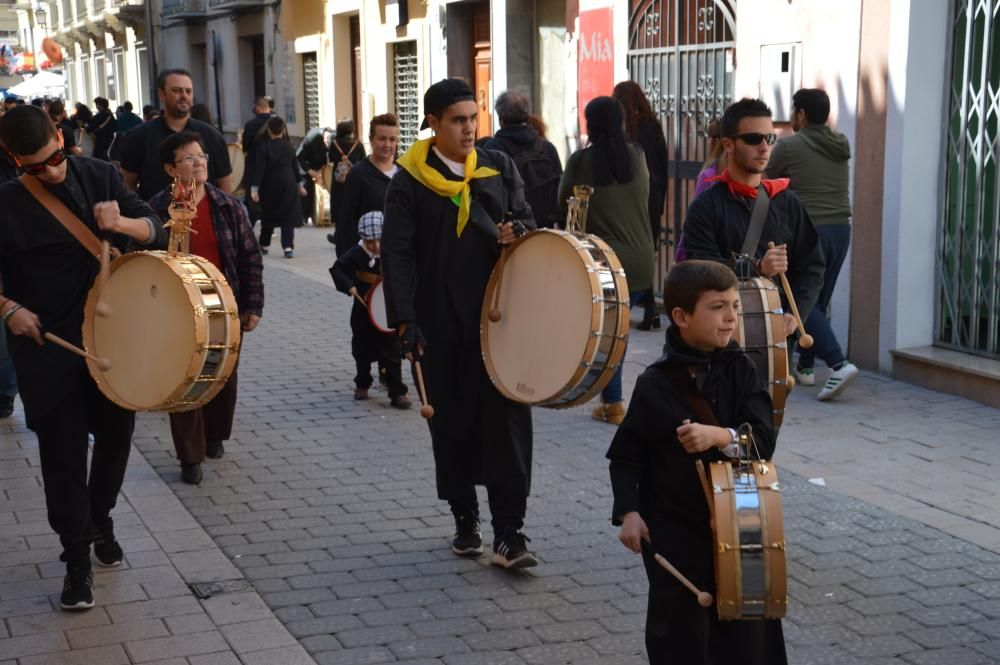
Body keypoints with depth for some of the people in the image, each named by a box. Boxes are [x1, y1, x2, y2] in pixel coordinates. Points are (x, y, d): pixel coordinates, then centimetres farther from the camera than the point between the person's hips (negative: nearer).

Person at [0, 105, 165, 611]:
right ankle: (77, 559, 13)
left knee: (116, 432, 15)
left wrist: (123, 223, -20)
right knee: (63, 451, 1)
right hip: (47, 347, -3)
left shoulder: (98, 176, -2)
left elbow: (154, 227, 1)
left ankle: (100, 521, 40)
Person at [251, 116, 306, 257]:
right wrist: (299, 185, 20)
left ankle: (264, 245, 25)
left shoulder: (264, 148, -9)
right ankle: (288, 247, -9)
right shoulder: (289, 147, 1)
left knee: (268, 215, 13)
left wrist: (254, 189, -13)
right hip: (288, 185, 1)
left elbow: (259, 169, -13)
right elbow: (296, 167, 9)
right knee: (288, 216, 1)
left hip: (271, 186, -1)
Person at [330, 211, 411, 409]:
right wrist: (348, 285, -20)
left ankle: (397, 393, 2)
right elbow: (337, 269, -7)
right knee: (363, 351, 17)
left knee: (391, 353, -1)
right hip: (363, 313, 1)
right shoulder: (356, 254, -12)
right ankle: (362, 384, 38)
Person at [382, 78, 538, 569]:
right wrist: (405, 320, -14)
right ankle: (465, 520, 25)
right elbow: (397, 255, -5)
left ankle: (509, 533, -3)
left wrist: (515, 232, -10)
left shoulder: (498, 167, 7)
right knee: (453, 422, 9)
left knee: (507, 418, -5)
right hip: (442, 323, -1)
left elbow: (526, 220, 15)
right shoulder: (410, 182, -2)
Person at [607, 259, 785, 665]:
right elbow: (625, 455, -3)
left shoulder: (741, 371, -2)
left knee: (746, 631, 11)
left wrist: (720, 437, -28)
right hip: (675, 534, -2)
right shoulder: (656, 384, -9)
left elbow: (763, 439, -11)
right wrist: (628, 512, -13)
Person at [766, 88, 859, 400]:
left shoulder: (790, 146, -6)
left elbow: (766, 183, 6)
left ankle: (839, 363, -18)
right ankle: (805, 366, 22)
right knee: (819, 301, 14)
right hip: (840, 228, 7)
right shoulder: (840, 146, 12)